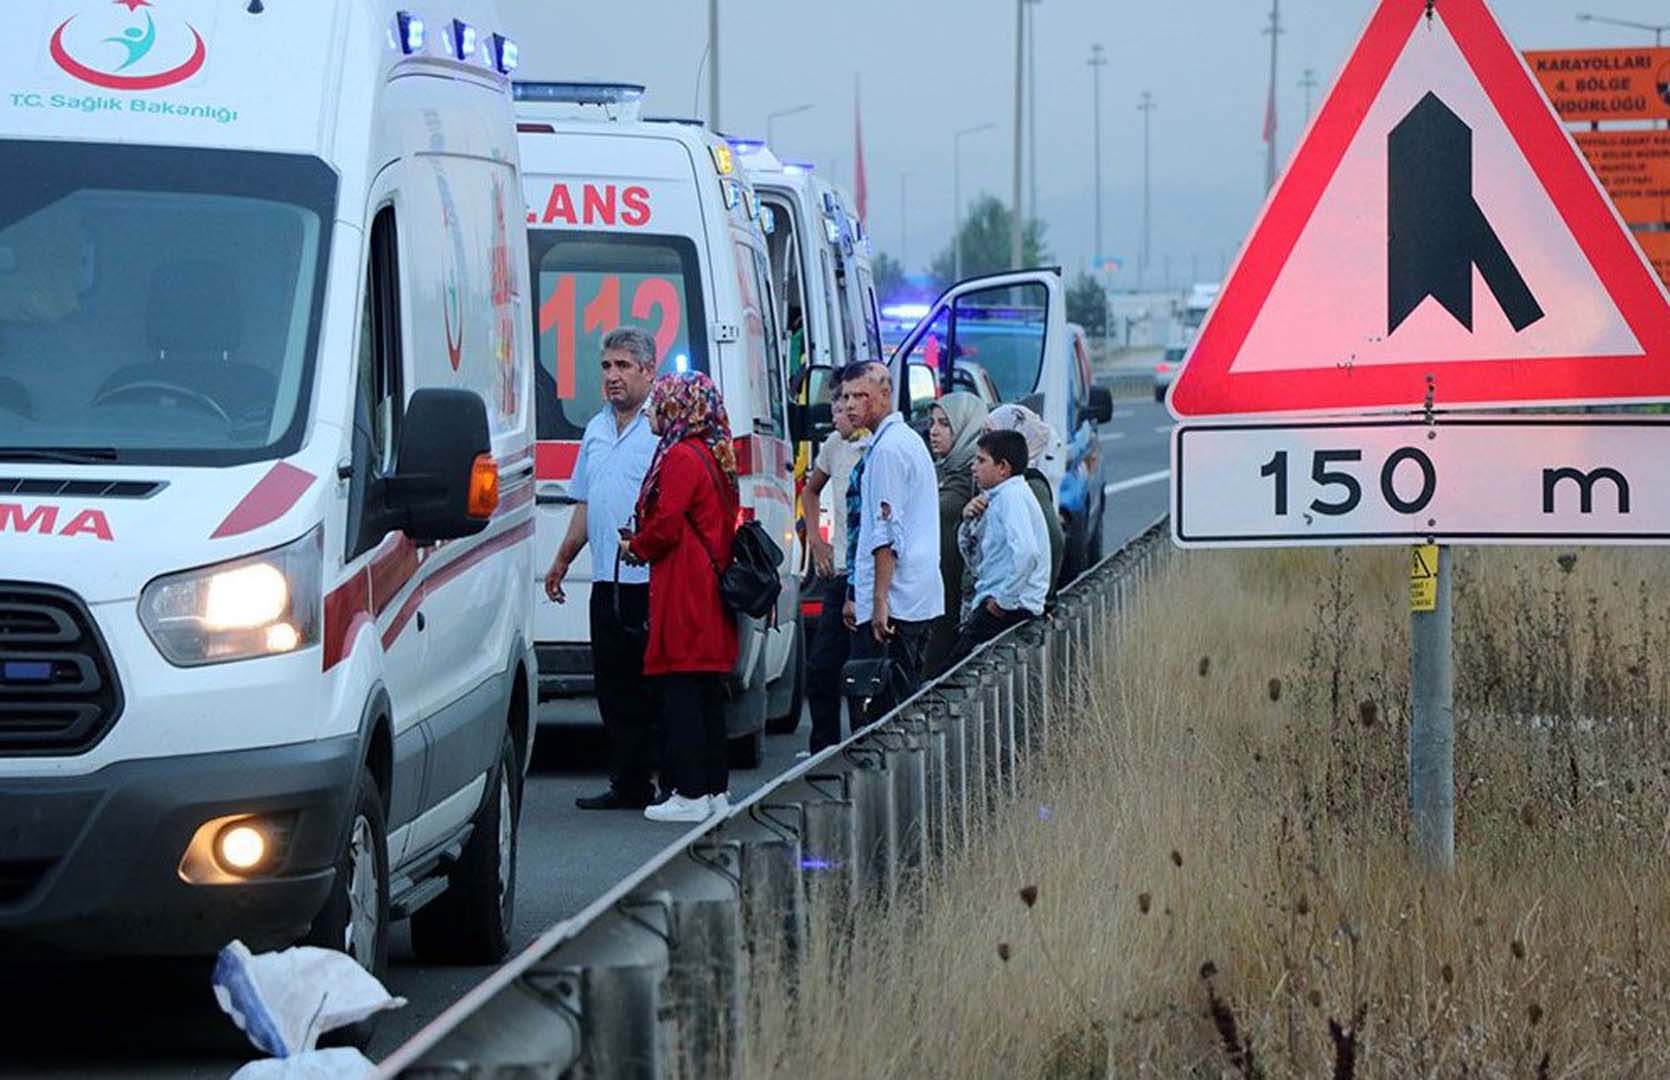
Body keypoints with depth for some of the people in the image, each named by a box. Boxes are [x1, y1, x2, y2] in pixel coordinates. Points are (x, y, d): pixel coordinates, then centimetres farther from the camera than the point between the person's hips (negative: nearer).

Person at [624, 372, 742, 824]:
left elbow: (667, 525, -18)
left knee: (681, 694, -7)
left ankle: (689, 794, -8)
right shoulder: (715, 456, 16)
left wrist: (635, 546, 2)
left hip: (684, 596, -10)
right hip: (711, 589, 10)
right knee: (708, 692, 13)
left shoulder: (681, 457, -14)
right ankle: (715, 789, 17)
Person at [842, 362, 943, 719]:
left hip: (893, 600, -10)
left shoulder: (887, 449, -11)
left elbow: (887, 532, -17)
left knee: (881, 704, -11)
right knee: (908, 699, 10)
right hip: (922, 598, 10)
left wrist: (879, 600, -19)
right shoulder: (910, 440, 19)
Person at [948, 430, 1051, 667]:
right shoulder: (1000, 497, 19)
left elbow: (1026, 552, -28)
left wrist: (1004, 600, -21)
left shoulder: (1012, 496, -13)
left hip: (1011, 609, -10)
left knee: (960, 663, -15)